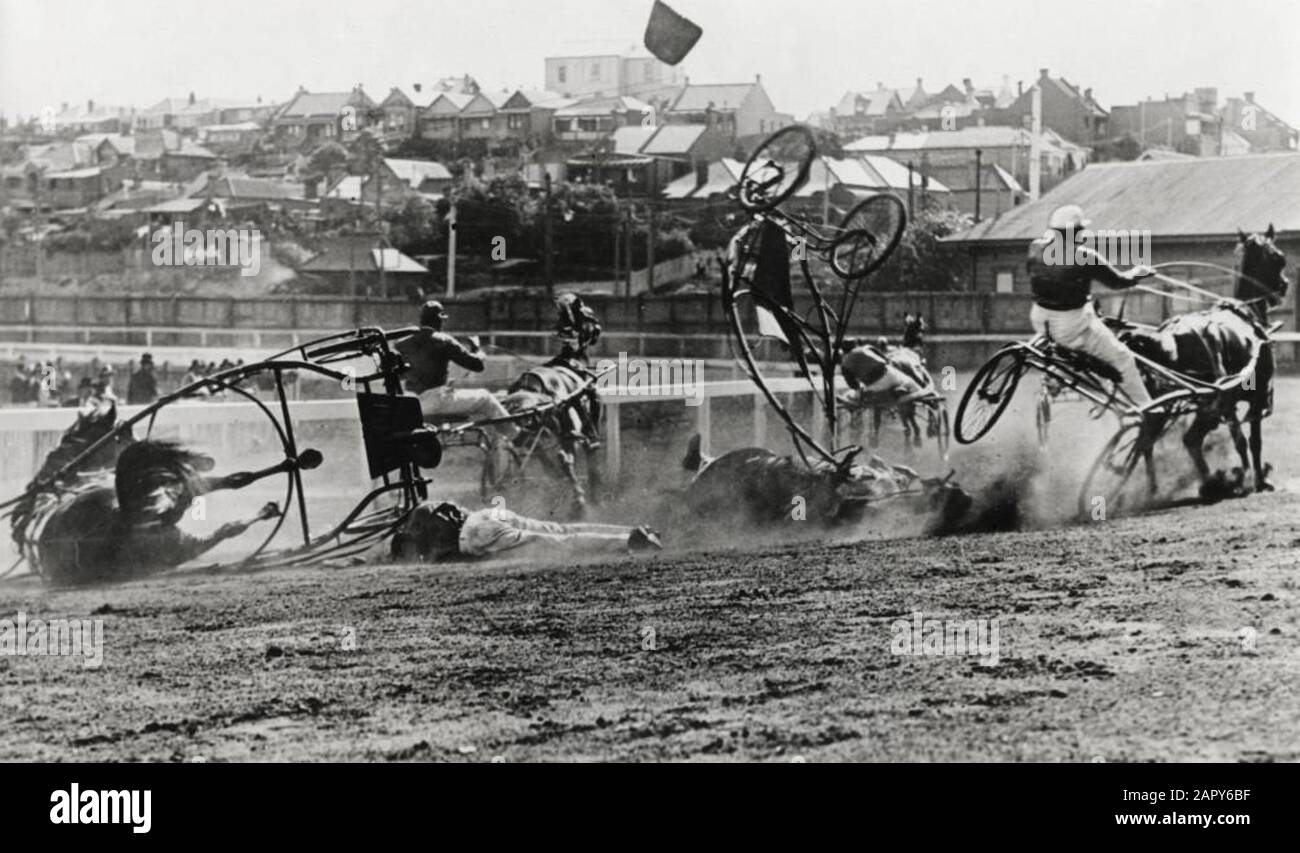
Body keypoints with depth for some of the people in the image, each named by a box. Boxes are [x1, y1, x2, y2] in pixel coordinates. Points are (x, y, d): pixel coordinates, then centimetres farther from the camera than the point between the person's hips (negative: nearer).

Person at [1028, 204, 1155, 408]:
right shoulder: (1084, 257, -20)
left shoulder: (1036, 248, -7)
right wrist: (1138, 272, 11)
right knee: (1123, 359, 11)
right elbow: (1117, 282, -8)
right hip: (1072, 328, -7)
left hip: (1040, 322, 7)